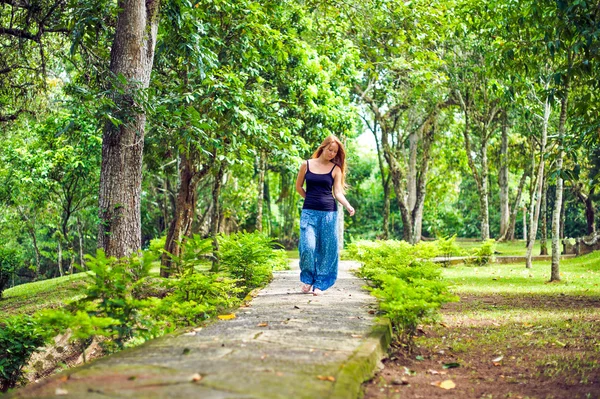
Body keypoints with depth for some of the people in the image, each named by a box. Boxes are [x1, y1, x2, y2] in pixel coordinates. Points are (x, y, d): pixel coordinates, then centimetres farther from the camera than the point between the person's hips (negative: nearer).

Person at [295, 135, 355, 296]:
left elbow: (338, 192, -3)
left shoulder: (335, 169, 4)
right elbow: (298, 186, 16)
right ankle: (307, 279, 11)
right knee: (308, 246, -10)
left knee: (326, 249, 0)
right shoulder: (306, 165, 5)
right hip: (309, 212, 0)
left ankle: (320, 284, 10)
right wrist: (311, 199, 12)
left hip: (329, 213, 0)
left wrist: (348, 206, -19)